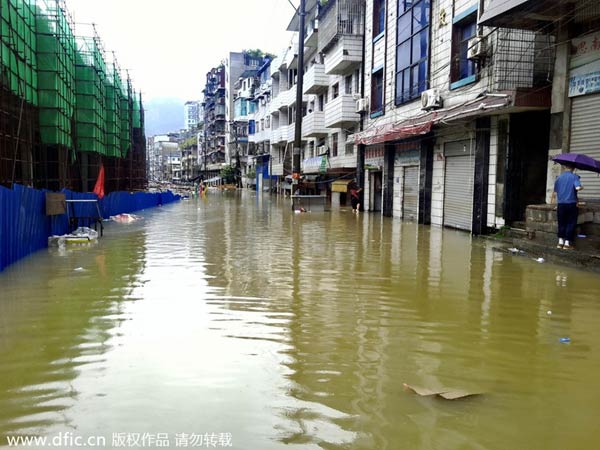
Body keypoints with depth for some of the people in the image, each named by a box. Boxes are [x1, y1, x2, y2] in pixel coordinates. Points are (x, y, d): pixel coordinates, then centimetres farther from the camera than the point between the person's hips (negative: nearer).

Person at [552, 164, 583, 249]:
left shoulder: (559, 178, 5)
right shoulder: (574, 177, -7)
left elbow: (555, 192, 7)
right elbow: (578, 188, -22)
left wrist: (553, 200, 22)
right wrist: (581, 187, 0)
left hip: (561, 204, 3)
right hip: (571, 204, -3)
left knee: (561, 223, 14)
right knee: (571, 224, 5)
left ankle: (560, 241, 15)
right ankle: (567, 243, 6)